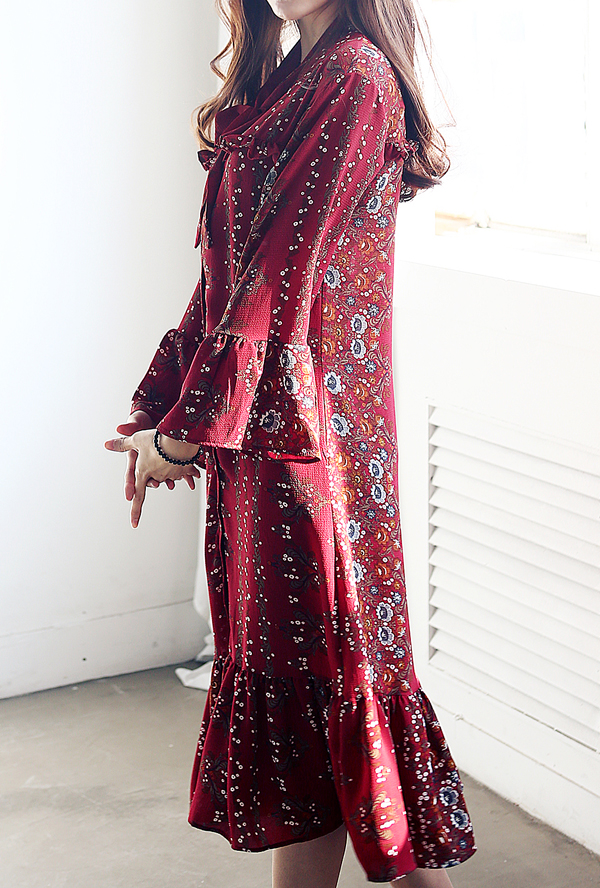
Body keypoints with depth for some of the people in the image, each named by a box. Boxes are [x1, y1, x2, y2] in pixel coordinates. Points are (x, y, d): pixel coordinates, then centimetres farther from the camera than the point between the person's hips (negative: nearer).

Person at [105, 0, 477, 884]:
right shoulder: (284, 81, 16)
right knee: (271, 655, 14)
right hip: (255, 428, 9)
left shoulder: (354, 76, -12)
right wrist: (160, 408, 12)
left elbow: (282, 271, -18)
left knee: (304, 660, 1)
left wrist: (189, 425, -16)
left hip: (305, 429, -9)